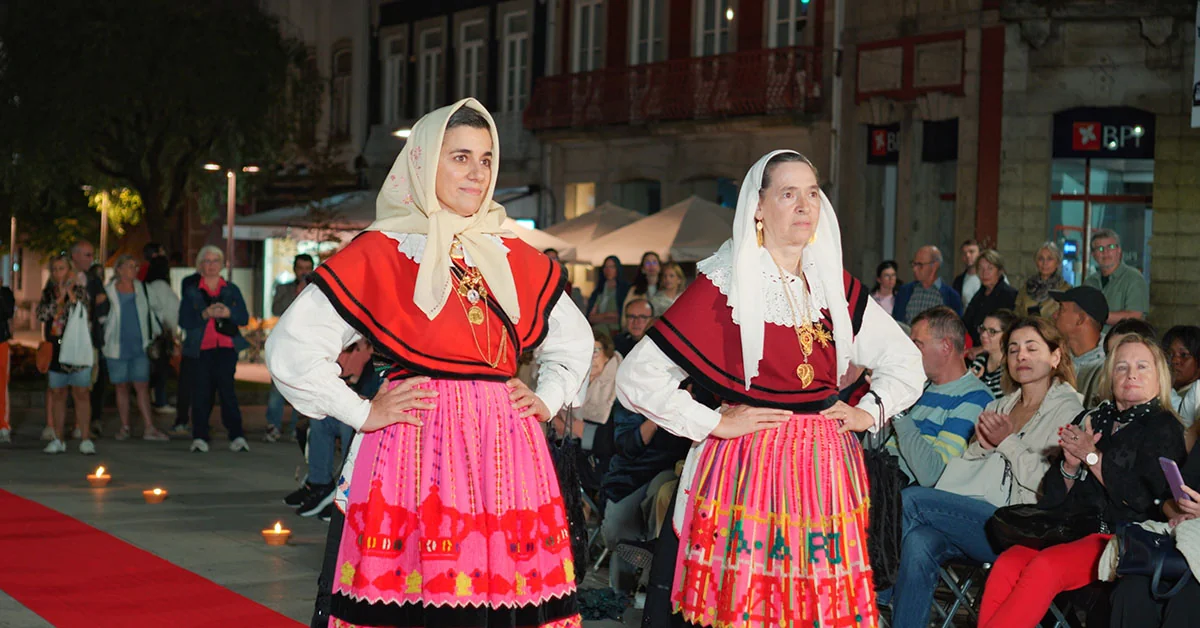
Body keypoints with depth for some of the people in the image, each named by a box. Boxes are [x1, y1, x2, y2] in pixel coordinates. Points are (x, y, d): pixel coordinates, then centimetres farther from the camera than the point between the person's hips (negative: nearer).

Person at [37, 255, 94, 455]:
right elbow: (42, 314, -4)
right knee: (57, 394, 6)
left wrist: (70, 292, -15)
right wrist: (59, 298, -11)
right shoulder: (48, 292, 12)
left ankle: (85, 438, -6)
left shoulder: (80, 289, 3)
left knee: (81, 393, -6)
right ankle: (59, 439, 12)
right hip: (55, 348, 4)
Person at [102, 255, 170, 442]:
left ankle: (149, 428, -9)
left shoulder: (144, 290, 6)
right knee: (121, 387, 5)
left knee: (142, 386, -5)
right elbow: (100, 317, 6)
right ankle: (124, 427, 13)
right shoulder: (108, 292, 0)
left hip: (140, 347, 1)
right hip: (117, 347, -1)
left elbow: (162, 307, 19)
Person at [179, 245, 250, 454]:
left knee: (227, 388, -12)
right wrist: (205, 314, -14)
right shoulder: (191, 291, 11)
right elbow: (183, 321, 0)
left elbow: (244, 318, 8)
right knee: (201, 391, -5)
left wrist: (228, 313, -12)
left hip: (226, 348, 0)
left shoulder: (231, 290, 15)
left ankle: (236, 436, -9)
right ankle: (200, 437, 2)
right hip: (201, 349, 0)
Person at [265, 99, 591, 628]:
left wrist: (548, 400, 14)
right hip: (413, 451, -4)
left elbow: (574, 340, 30)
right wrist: (362, 413, -4)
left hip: (505, 454, 4)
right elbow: (291, 346, -2)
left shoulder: (518, 261, 14)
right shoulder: (379, 253, 1)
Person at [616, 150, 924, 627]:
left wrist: (871, 411, 9)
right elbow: (638, 377, -9)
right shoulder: (723, 286, -5)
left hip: (826, 469, 5)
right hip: (749, 474, -5)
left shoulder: (835, 286, 11)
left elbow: (904, 360, 24)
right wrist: (713, 422, -10)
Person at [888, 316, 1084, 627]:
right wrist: (981, 445, 3)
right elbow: (962, 471, 23)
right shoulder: (999, 407, 27)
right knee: (918, 542, -30)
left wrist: (1007, 442, -4)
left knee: (910, 499, -23)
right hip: (971, 517, 6)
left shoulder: (1067, 410, 5)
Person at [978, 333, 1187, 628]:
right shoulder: (1094, 421, 22)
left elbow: (1150, 499, -10)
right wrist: (1070, 465, -2)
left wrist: (1092, 457, -6)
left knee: (1045, 566, -33)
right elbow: (1053, 496, 20)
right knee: (1006, 564, -25)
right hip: (1078, 529, 5)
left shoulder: (1164, 427, 6)